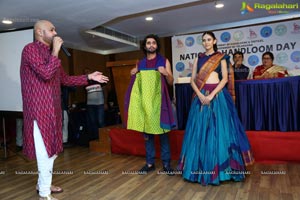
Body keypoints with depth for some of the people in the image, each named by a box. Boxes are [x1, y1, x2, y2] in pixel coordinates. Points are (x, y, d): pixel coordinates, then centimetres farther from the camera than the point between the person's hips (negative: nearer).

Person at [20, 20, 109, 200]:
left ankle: (43, 184, 32)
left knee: (51, 148, 15)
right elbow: (46, 73, -23)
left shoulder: (50, 53, 18)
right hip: (39, 108, -9)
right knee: (45, 150, -4)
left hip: (52, 108, 9)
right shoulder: (31, 49, -9)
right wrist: (56, 51, -14)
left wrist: (89, 77, 14)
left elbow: (65, 79, 19)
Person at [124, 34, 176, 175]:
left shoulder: (164, 61, 6)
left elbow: (171, 82, 3)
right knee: (146, 132, 5)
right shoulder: (140, 63, 14)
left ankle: (166, 163, 7)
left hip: (158, 100, -3)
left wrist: (166, 74, -16)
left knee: (162, 131, -3)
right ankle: (150, 163, 15)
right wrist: (133, 75, 1)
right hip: (144, 100, 3)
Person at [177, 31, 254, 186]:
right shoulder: (198, 58, 14)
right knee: (201, 130, 2)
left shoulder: (221, 57, 8)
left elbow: (225, 79, -3)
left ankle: (219, 167, 10)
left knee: (218, 129, -2)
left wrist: (212, 95, -15)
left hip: (217, 95, -2)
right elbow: (192, 79, 7)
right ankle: (202, 169, 12)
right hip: (201, 96, 2)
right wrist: (200, 95, -10)